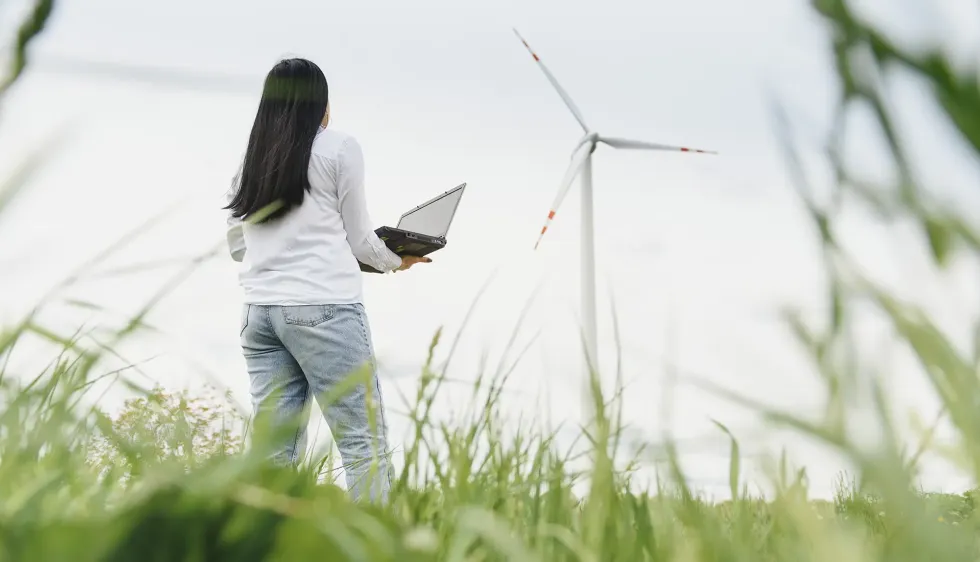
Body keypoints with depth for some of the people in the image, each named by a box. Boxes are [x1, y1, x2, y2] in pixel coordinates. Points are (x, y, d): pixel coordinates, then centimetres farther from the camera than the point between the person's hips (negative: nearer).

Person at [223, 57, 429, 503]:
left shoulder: (250, 158, 14)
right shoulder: (339, 149, 1)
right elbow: (359, 240, 5)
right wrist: (397, 262, 23)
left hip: (259, 311, 6)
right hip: (324, 308, -6)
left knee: (273, 451, 5)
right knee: (364, 445, -3)